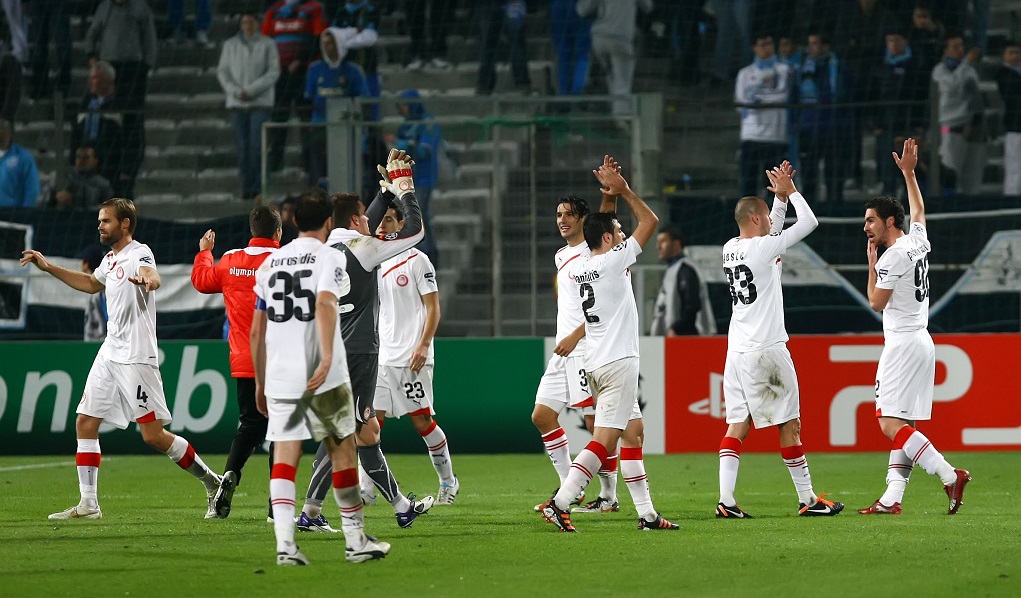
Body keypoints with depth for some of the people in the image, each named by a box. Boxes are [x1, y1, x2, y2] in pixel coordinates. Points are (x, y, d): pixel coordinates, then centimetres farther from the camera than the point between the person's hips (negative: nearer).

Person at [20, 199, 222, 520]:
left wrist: (148, 279, -61)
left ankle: (211, 483, 4)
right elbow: (91, 284, 36)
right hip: (110, 354, 9)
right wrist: (48, 267, 35)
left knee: (154, 435, -10)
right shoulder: (111, 259, 15)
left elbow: (152, 275, -36)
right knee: (85, 423, 4)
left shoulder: (138, 253, -12)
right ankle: (88, 504, 8)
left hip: (136, 358, -9)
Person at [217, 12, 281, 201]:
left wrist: (250, 91, -12)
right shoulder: (230, 45, 7)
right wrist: (235, 91, -10)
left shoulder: (267, 45, 1)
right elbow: (222, 72, 7)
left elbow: (274, 72, -4)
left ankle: (257, 188, -8)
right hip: (237, 103, 2)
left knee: (257, 145, -11)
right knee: (242, 146, 0)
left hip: (260, 102, -2)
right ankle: (246, 187, 5)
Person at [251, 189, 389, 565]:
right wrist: (327, 356, -32)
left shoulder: (270, 263, 15)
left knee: (284, 457, 0)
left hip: (279, 378, 4)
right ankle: (355, 541, 14)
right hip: (324, 378, -4)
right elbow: (325, 303, -22)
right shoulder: (330, 257, -2)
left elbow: (256, 330, 17)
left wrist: (261, 383, 24)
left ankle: (285, 543, -14)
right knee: (342, 450, 8)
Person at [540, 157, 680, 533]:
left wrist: (609, 195, 23)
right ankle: (559, 503, -21)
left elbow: (599, 227, 29)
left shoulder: (577, 269, 9)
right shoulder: (613, 261, -10)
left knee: (634, 432, 14)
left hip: (596, 361, 9)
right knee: (604, 440, -12)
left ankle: (646, 513, 13)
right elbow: (650, 221, -3)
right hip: (618, 361, -9)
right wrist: (622, 190, 4)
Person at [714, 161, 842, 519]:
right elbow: (810, 221, -4)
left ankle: (726, 500, -9)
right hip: (766, 349, -7)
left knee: (738, 424, 2)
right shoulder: (763, 248, -12)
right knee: (790, 424, 2)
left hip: (737, 351, 7)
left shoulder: (730, 248, 10)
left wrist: (781, 197, 22)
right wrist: (790, 191, 9)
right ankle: (807, 500, 8)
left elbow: (773, 230, 29)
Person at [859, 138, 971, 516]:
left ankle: (949, 474, -22)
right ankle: (892, 499, 3)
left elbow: (876, 302, -8)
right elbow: (919, 211, 31)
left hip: (902, 344, -9)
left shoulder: (893, 256, -14)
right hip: (922, 341, 9)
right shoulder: (918, 242, 10)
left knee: (891, 424, -12)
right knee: (903, 426, 7)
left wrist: (871, 263, 1)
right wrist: (908, 173, 37)